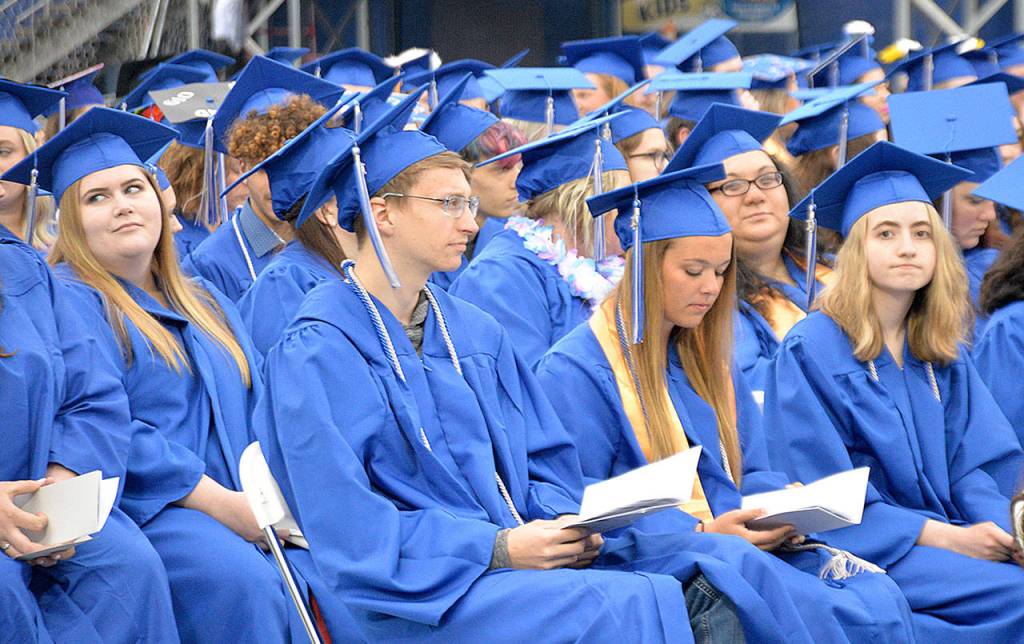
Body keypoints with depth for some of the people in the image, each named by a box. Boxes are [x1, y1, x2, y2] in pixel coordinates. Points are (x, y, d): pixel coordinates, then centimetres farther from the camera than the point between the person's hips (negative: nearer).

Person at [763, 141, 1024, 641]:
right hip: (859, 552, -6)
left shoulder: (944, 353, 13)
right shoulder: (811, 350, -6)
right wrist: (948, 538, -17)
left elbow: (973, 466, 8)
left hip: (951, 538, 6)